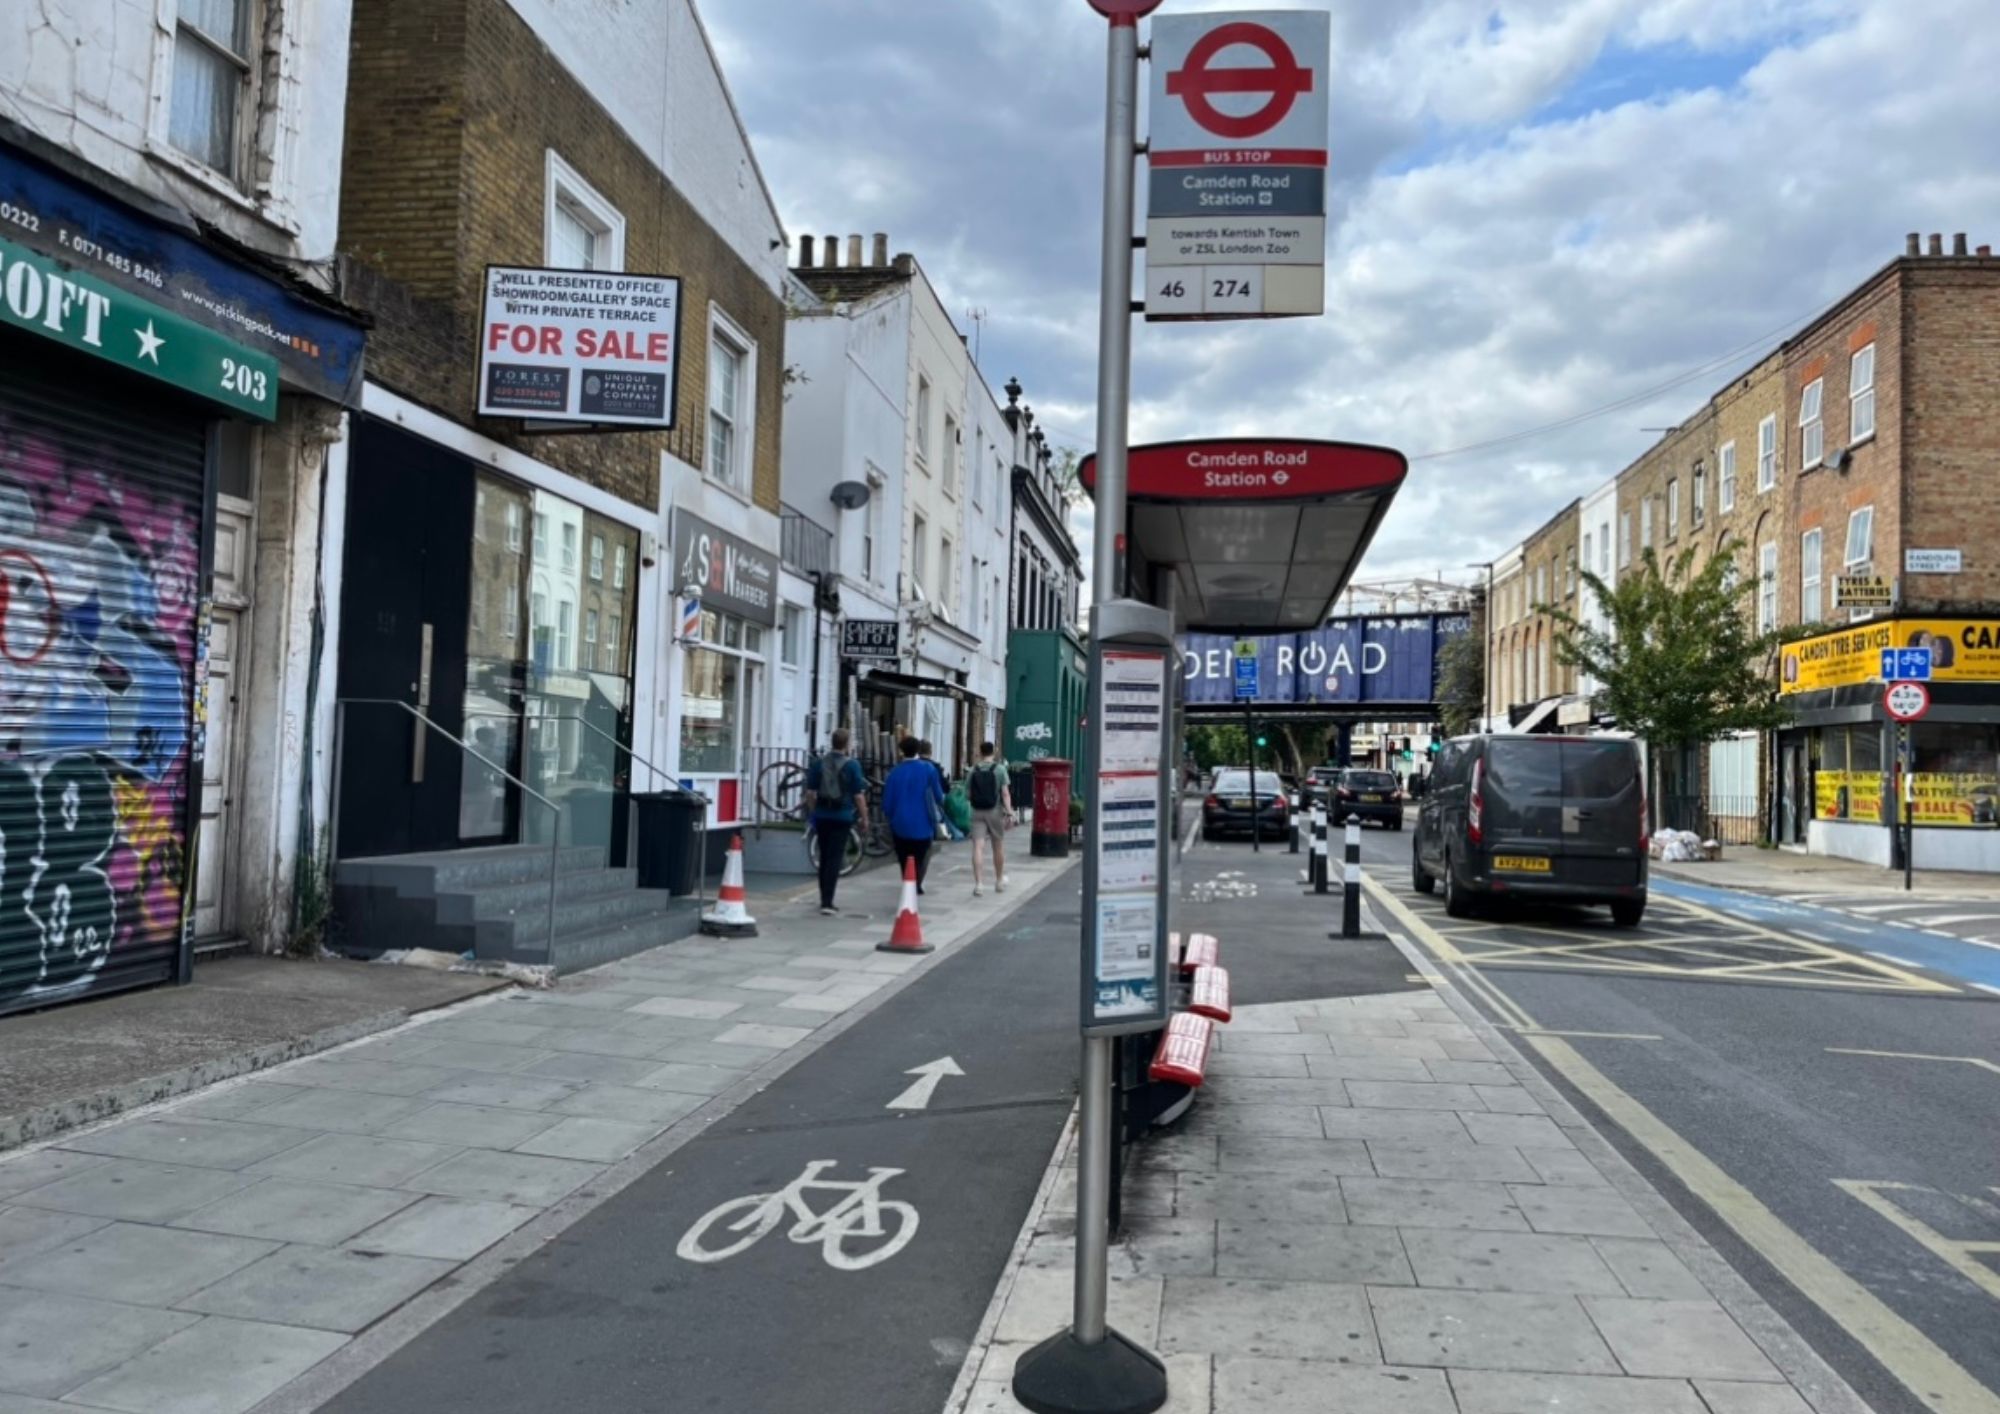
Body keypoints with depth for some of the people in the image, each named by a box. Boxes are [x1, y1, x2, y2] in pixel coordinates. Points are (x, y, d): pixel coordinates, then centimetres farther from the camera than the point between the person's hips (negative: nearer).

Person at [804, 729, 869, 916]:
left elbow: (810, 793, 5)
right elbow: (859, 796, -8)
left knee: (824, 858, 15)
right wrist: (864, 818, 2)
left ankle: (824, 899, 22)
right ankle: (827, 902, -9)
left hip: (822, 816, 4)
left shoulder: (819, 763, 3)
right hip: (842, 817, -4)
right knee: (835, 859, -3)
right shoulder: (852, 765, -8)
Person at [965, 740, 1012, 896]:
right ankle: (999, 881, 27)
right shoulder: (999, 770, -3)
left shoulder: (973, 771, 2)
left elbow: (967, 795, 5)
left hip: (977, 813, 1)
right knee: (998, 847, 14)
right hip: (995, 811, -1)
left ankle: (977, 884, -13)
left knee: (977, 847, -3)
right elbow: (1005, 793, -10)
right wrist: (1009, 812, -10)